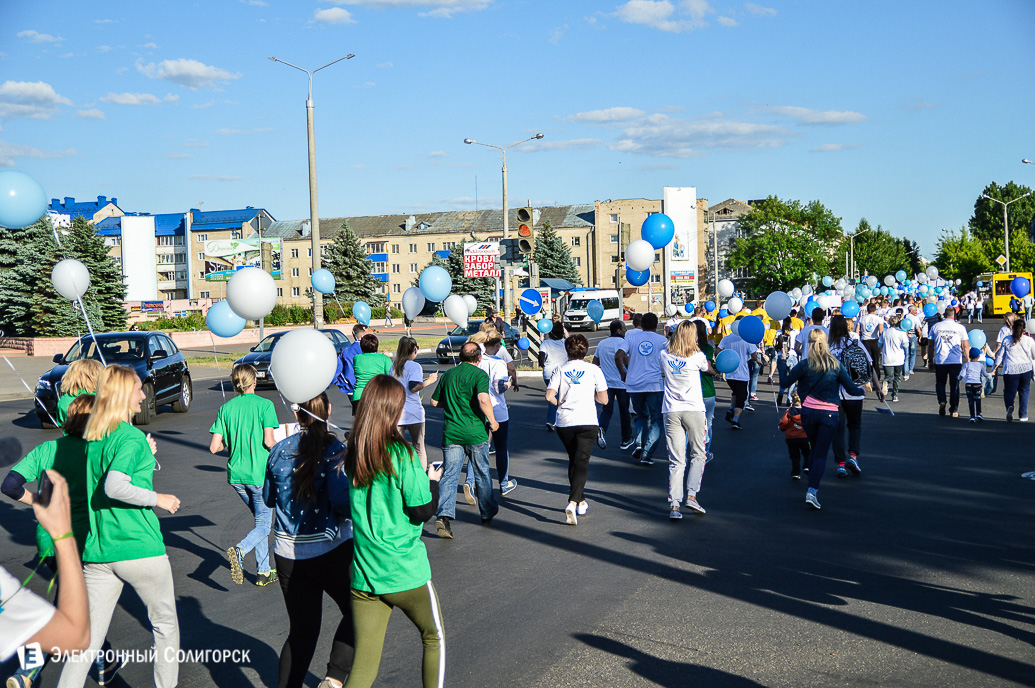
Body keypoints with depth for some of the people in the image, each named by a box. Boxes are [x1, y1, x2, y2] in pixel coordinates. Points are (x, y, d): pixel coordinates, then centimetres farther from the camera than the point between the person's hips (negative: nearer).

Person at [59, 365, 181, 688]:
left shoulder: (91, 437, 10)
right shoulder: (132, 437, -14)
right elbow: (115, 486, -27)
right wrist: (157, 498, -15)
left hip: (96, 552, 6)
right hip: (140, 550, -6)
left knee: (88, 638, 7)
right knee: (165, 624, 15)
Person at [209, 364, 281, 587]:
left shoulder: (226, 408, 2)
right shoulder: (264, 405, -9)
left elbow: (214, 447, -2)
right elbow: (268, 441, -17)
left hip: (236, 475, 5)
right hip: (259, 474, -5)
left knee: (260, 518, 20)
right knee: (263, 525, 5)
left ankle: (263, 572, 21)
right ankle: (239, 550, -24)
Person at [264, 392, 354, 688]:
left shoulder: (279, 450, 1)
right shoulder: (334, 450, -13)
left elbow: (269, 498, 13)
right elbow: (342, 502, -22)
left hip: (288, 554, 4)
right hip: (330, 551, -4)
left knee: (301, 630, 16)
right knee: (356, 613, 15)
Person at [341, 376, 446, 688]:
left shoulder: (353, 454, 3)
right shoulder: (401, 453, -15)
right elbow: (422, 511, -12)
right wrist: (433, 481, 5)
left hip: (363, 573, 5)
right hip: (406, 573, -5)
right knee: (435, 639, 22)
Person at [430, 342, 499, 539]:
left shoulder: (448, 374, 10)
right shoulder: (479, 374, -7)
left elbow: (434, 401, 17)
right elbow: (483, 399, -24)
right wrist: (492, 421, -12)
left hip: (451, 433, 3)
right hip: (475, 432, -3)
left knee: (449, 475, 0)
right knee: (482, 474, 14)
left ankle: (444, 515, -17)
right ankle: (487, 513, 28)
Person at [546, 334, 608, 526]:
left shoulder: (560, 370, 5)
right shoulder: (594, 370, 2)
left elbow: (549, 396, -5)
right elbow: (603, 399, 3)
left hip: (564, 423, 2)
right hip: (587, 422, -2)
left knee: (573, 461, 19)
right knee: (581, 462, -6)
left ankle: (581, 502, 26)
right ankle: (573, 502, -24)